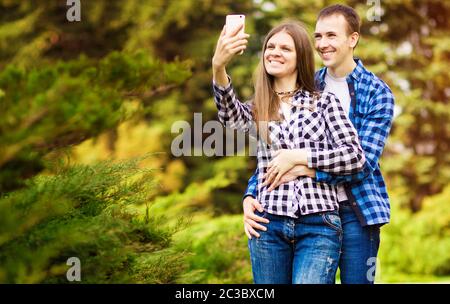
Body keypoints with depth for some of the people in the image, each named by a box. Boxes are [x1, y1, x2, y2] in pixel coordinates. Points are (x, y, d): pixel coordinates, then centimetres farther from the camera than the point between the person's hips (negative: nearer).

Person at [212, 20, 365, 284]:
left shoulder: (325, 102, 7)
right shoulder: (257, 109, 11)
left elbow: (355, 157, -1)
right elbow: (230, 115, -14)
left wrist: (297, 157, -10)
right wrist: (218, 67, -33)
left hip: (319, 226, -3)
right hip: (269, 225, 3)